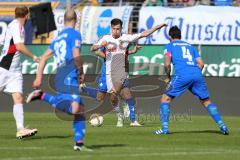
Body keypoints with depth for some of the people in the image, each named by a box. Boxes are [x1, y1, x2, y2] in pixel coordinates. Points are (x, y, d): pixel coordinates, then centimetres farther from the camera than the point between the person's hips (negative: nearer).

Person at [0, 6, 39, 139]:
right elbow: (19, 47, -20)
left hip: (14, 69, 8)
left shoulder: (18, 26, 15)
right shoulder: (16, 25, -12)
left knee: (18, 98, -4)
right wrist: (34, 57, -13)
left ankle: (20, 129, -12)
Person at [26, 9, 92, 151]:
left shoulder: (58, 38, 25)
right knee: (74, 109, -24)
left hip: (59, 76, 9)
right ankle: (42, 96, -18)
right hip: (69, 77, -9)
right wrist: (81, 72, 3)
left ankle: (79, 143, 2)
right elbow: (76, 56, -12)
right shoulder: (75, 34, 1)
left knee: (81, 109, 9)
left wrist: (38, 78, 21)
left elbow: (44, 58, 23)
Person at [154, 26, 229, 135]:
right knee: (206, 101, 15)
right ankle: (222, 126, 4)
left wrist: (168, 77, 14)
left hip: (182, 75, -4)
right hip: (197, 75, 4)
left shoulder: (169, 46, 15)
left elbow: (167, 64, 0)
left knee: (165, 99, 8)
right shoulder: (189, 46, 28)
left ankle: (165, 128, -4)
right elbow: (201, 63, 19)